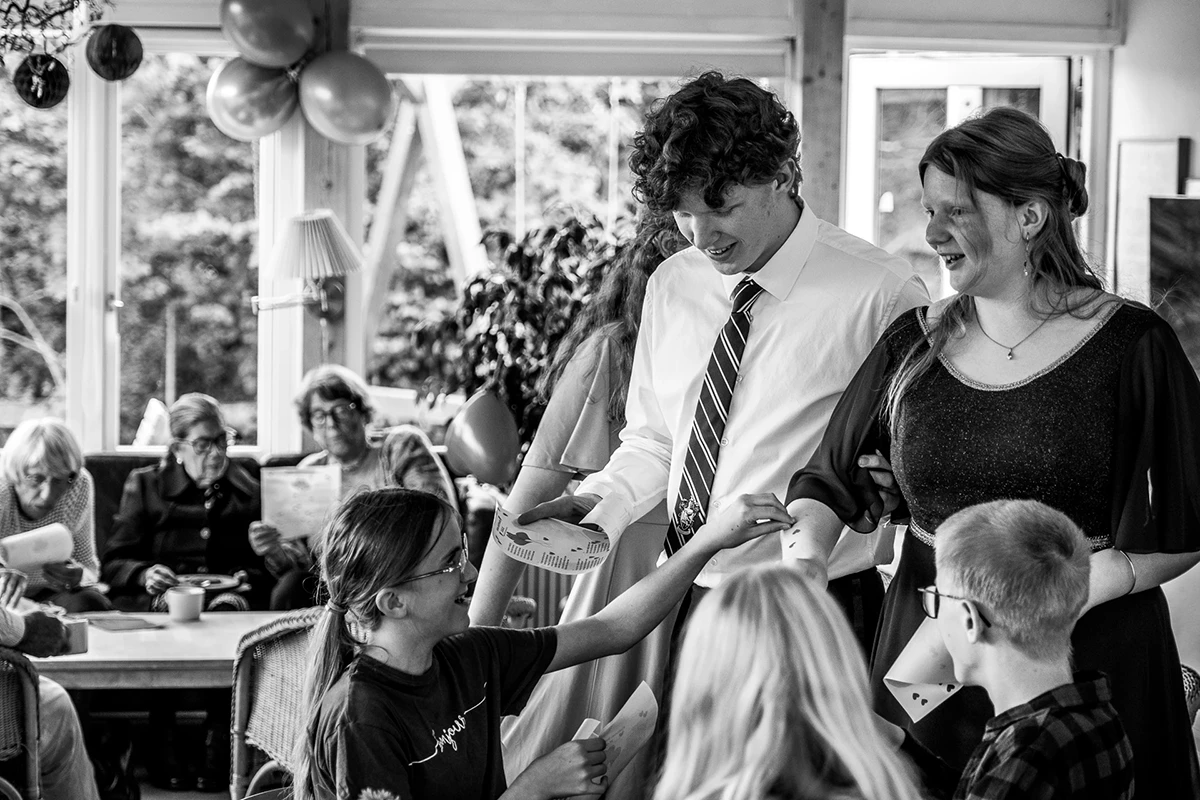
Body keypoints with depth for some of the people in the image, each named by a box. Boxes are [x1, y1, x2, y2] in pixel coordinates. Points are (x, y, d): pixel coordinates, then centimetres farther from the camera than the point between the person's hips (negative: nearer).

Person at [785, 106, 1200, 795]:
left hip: (1092, 655, -3)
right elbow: (830, 482, 10)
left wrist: (1101, 576, -16)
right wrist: (803, 556, -9)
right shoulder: (914, 344, 7)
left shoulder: (1131, 344, -5)